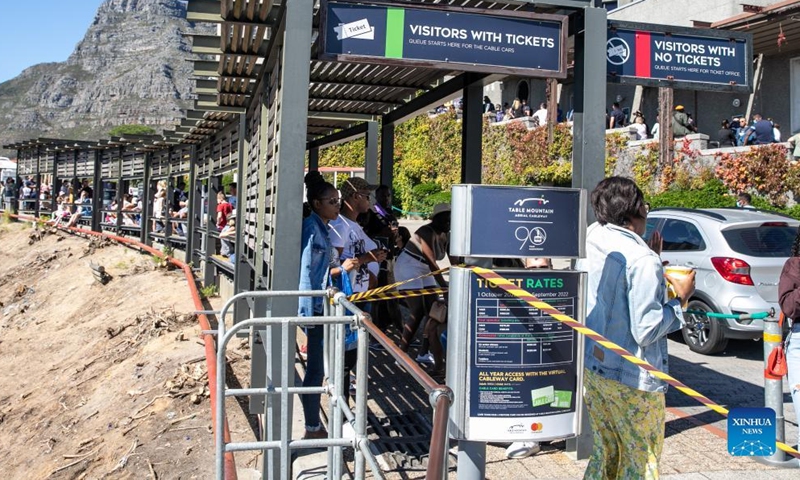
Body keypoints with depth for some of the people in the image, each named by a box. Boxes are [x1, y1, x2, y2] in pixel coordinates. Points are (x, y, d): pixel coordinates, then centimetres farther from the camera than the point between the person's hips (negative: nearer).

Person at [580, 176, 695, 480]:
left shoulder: (592, 242, 1)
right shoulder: (643, 260, -22)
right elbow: (646, 330, -20)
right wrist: (679, 299, -7)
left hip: (591, 366, 7)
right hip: (632, 379, -7)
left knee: (605, 453, 21)